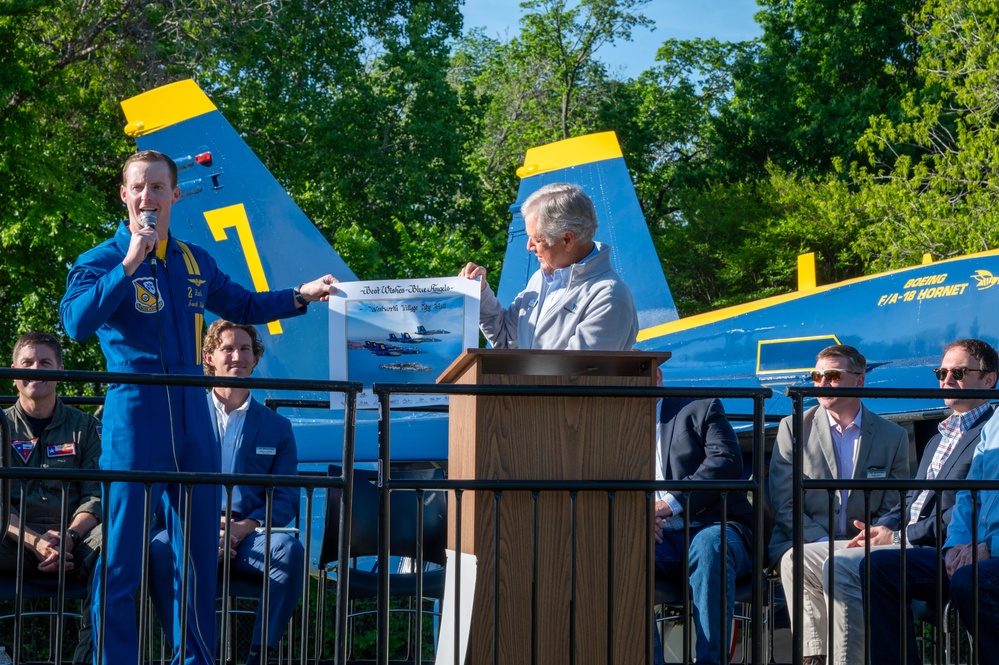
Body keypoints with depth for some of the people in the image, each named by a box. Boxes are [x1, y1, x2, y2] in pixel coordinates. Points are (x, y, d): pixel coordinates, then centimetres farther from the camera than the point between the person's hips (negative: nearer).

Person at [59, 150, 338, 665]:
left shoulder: (194, 261, 14)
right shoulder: (101, 261, -1)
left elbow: (241, 305, 29)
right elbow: (76, 322, -19)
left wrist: (301, 296, 20)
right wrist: (129, 265, -20)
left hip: (191, 415, 5)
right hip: (134, 415, -5)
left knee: (199, 548, 10)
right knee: (122, 550, -5)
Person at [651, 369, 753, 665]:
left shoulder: (701, 410, 13)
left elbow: (727, 461, -4)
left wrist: (671, 503, -15)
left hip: (714, 531, -2)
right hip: (660, 543, 2)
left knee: (709, 544, -38)